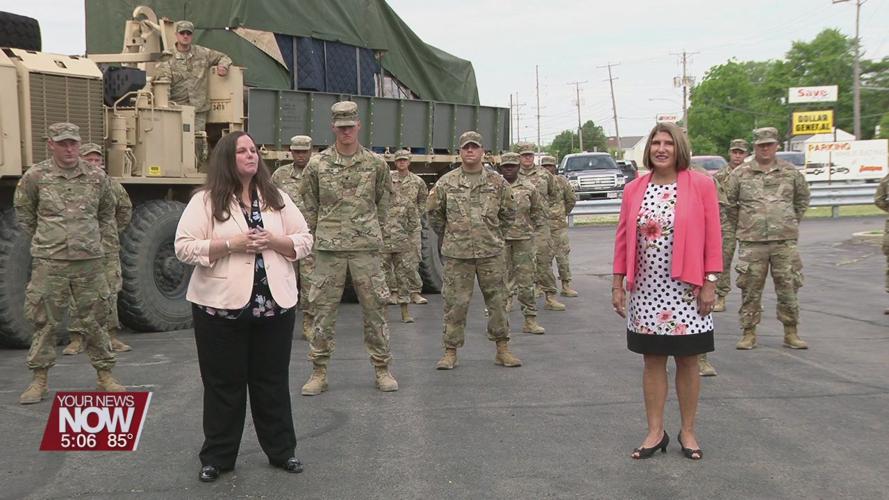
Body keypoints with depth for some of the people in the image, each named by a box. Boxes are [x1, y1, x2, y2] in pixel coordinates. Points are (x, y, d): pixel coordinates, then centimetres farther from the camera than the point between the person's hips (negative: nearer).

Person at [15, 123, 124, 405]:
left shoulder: (97, 177, 5)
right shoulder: (35, 177, -2)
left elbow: (107, 214, 19)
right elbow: (23, 213, 12)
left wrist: (103, 245, 11)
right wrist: (44, 241, 11)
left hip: (90, 262, 2)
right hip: (49, 263, -1)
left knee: (96, 321, 7)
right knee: (44, 322, 4)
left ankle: (105, 376, 18)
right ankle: (39, 380, 16)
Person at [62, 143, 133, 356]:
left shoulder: (112, 185, 8)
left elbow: (125, 209, 22)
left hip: (108, 249, 3)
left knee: (110, 292, 6)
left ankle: (111, 336, 17)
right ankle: (77, 338, 10)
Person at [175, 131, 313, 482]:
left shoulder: (278, 199, 9)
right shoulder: (205, 200, -2)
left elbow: (304, 241, 7)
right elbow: (184, 247, -8)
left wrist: (273, 241, -11)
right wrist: (230, 244, -18)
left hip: (274, 304, 3)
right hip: (221, 306, -3)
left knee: (273, 381, 11)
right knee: (224, 383, 6)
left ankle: (282, 450, 24)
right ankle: (217, 456, 18)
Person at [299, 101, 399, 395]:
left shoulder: (375, 164, 4)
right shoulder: (317, 165, 2)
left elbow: (383, 201, 15)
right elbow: (310, 206, 10)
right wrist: (317, 236, 10)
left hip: (367, 248, 0)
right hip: (329, 249, 0)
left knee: (375, 309, 4)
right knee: (323, 310, 3)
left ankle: (382, 369, 16)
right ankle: (319, 372, 12)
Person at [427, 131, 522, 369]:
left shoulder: (497, 182, 4)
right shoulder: (446, 182, 1)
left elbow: (509, 213, 16)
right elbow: (433, 212, 11)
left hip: (491, 252, 1)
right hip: (457, 253, -1)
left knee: (497, 300, 6)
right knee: (455, 303, 2)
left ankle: (502, 349, 18)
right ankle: (450, 352, 12)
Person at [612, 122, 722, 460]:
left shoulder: (701, 185, -3)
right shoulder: (634, 190, 5)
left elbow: (713, 237, -4)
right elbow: (623, 238, 7)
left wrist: (710, 283, -8)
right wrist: (617, 283, 4)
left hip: (686, 289, -2)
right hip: (646, 289, 3)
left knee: (687, 360, 8)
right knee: (652, 360, 9)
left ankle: (688, 432, 22)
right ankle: (655, 432, 19)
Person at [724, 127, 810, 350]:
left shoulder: (791, 172, 7)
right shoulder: (740, 174, 2)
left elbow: (802, 199, 21)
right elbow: (729, 204, 10)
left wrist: (792, 223, 18)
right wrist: (737, 230, 11)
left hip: (785, 241, 1)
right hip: (751, 242, -1)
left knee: (788, 287, 4)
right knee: (750, 289, 2)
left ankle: (791, 333, 16)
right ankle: (749, 334, 12)